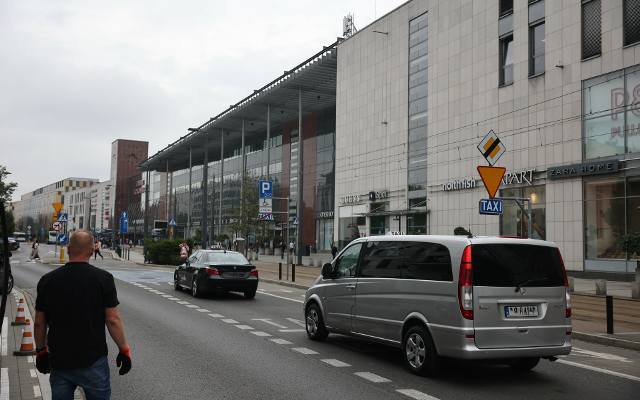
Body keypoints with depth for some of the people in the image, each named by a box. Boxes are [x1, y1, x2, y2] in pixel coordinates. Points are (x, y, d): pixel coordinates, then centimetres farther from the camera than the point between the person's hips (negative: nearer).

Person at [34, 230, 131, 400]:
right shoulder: (103, 278, -10)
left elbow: (39, 323, 4)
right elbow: (113, 320, -11)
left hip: (59, 362, 3)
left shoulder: (47, 280, -2)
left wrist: (41, 351, 17)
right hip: (93, 361, -2)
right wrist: (124, 349, -1)